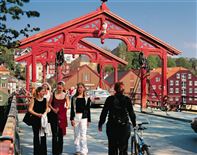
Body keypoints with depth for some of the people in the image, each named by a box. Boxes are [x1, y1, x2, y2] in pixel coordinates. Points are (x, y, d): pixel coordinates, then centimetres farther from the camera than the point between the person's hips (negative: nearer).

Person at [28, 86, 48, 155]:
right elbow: (30, 109, -9)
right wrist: (37, 114, -18)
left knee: (43, 135, 5)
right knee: (36, 135, 6)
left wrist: (45, 113, -7)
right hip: (35, 119, -3)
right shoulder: (33, 100, -7)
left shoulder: (45, 99, 4)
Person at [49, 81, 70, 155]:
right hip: (54, 115, 0)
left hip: (62, 115, 1)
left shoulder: (65, 95, 3)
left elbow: (67, 105, 9)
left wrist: (65, 109, -10)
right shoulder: (53, 94, 3)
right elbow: (49, 104, 7)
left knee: (60, 133, 8)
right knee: (54, 134, -1)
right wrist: (53, 109, -9)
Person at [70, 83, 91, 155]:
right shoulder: (74, 98, 7)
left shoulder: (86, 98, 4)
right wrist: (72, 119, -1)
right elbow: (72, 109, 5)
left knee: (83, 135, -7)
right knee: (76, 135, 8)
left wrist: (88, 120, 5)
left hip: (84, 117, -2)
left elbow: (88, 110, 7)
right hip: (75, 117, 2)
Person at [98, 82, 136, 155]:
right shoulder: (127, 100, -2)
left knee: (112, 148, 9)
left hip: (111, 126, 0)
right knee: (123, 149, 8)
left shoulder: (110, 99, -2)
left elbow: (104, 112, 0)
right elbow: (131, 113, 1)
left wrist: (100, 124, 9)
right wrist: (134, 124, 14)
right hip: (124, 126, 0)